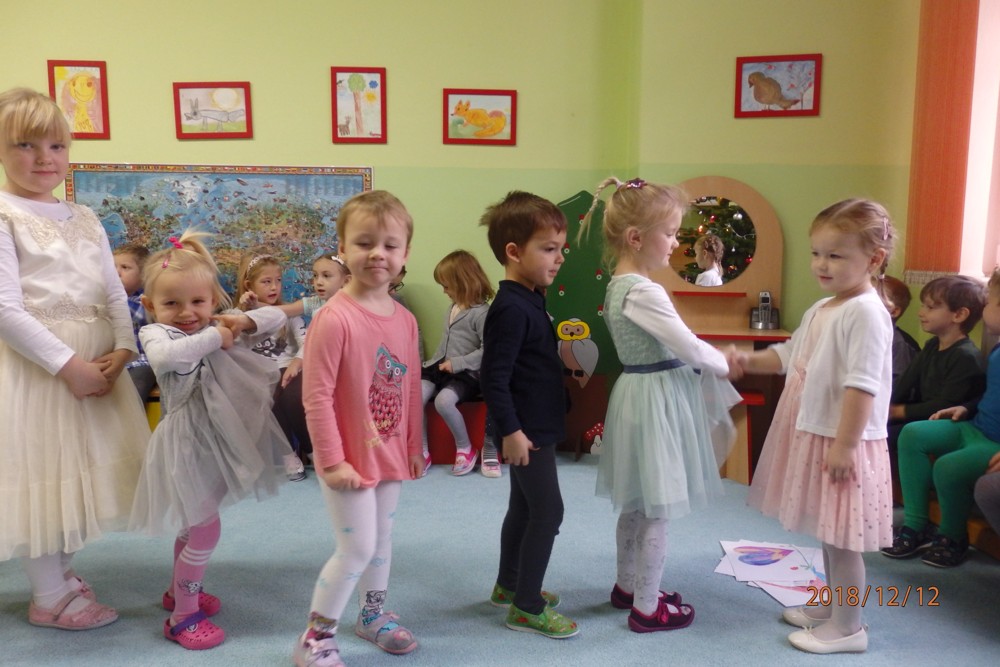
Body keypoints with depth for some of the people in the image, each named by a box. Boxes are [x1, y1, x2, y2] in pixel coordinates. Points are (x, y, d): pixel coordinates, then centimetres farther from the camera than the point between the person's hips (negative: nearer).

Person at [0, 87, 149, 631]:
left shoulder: (84, 219, 11)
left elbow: (114, 294, 8)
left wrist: (122, 348, -8)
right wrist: (67, 363, -20)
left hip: (95, 359, 7)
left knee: (80, 463, 16)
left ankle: (61, 571, 36)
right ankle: (50, 597, 19)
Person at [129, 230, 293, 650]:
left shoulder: (220, 327, 2)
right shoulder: (155, 333, -13)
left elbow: (277, 318, 1)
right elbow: (164, 355, -38)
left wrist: (244, 322, -16)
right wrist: (214, 339, -29)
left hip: (215, 441, 7)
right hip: (189, 444, -7)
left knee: (195, 524, 23)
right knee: (205, 529, -3)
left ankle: (180, 590, 44)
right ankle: (183, 616, 13)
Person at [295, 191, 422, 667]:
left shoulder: (405, 320, 1)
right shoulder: (334, 319, -21)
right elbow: (316, 397, -20)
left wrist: (413, 445, 13)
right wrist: (332, 461, -18)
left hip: (389, 453, 7)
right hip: (350, 457, -7)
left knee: (381, 539, 21)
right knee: (357, 547, -1)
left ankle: (373, 615, 43)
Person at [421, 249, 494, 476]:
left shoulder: (481, 312, -13)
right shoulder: (452, 309, 16)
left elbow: (487, 350, -20)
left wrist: (458, 363, -21)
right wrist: (433, 361, 16)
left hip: (466, 372, -8)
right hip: (441, 367, 8)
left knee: (443, 400, -32)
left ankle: (465, 448, -8)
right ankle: (423, 451, -3)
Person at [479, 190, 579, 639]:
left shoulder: (530, 300, 9)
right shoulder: (511, 309, -22)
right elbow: (493, 377, -25)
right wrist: (511, 431, -24)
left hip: (536, 426, 10)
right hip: (526, 430, -10)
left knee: (523, 508, 19)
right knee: (548, 511, -2)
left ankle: (509, 586, 35)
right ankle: (526, 608, 11)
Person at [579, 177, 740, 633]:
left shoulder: (619, 285, 9)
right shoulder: (643, 292, -22)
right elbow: (689, 346, -20)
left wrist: (708, 361, 4)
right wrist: (723, 364, -2)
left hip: (639, 393, 10)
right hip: (656, 401, -10)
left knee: (635, 504, 21)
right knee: (657, 511, 3)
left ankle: (627, 586, 37)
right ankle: (647, 608, 17)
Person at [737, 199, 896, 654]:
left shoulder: (866, 313, -19)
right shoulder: (819, 310, 11)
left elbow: (862, 385, -23)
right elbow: (789, 356, 21)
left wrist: (844, 444, -25)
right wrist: (751, 362, 4)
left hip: (841, 441, -9)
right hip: (813, 435, 9)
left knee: (840, 538, 2)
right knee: (827, 533, 21)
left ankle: (848, 628, 17)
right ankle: (830, 604, 37)